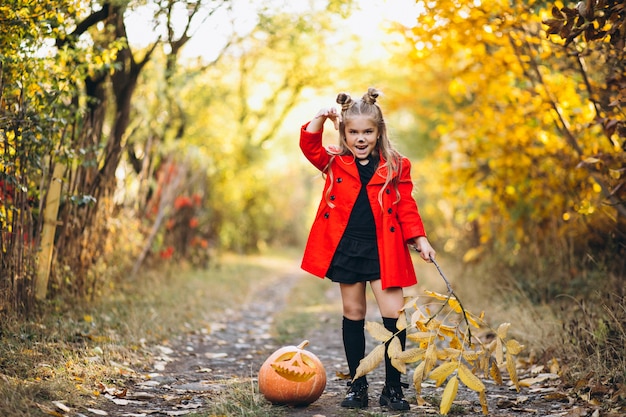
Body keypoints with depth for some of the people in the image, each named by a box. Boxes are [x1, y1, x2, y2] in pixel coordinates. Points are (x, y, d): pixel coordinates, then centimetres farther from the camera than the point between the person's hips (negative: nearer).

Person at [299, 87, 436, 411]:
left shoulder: (396, 167, 3)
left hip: (383, 249, -1)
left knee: (394, 315, -6)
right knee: (353, 314, 9)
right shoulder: (335, 163, 6)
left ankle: (393, 387, 6)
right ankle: (357, 384, 19)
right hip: (345, 248, 1)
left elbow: (406, 208, 5)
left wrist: (420, 239, -3)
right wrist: (320, 119, -21)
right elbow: (309, 146, -7)